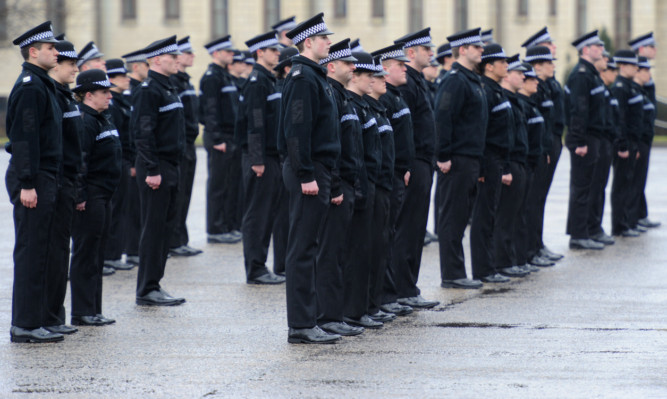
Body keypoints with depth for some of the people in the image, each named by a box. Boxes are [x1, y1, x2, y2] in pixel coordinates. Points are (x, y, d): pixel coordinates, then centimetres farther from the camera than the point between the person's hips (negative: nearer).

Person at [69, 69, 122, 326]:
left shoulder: (101, 120, 16)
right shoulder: (83, 121, -15)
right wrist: (79, 196, -23)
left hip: (103, 196, 10)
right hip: (89, 197, -10)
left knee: (97, 254, 12)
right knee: (85, 254, -5)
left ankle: (93, 311, 17)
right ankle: (82, 313, -1)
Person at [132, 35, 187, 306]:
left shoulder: (168, 88, 16)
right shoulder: (148, 91, -14)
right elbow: (143, 133, -19)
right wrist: (151, 170, -22)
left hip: (170, 167, 10)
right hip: (156, 168, -10)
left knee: (166, 227, 12)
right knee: (154, 229, -6)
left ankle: (153, 286, 17)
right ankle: (147, 291, -2)